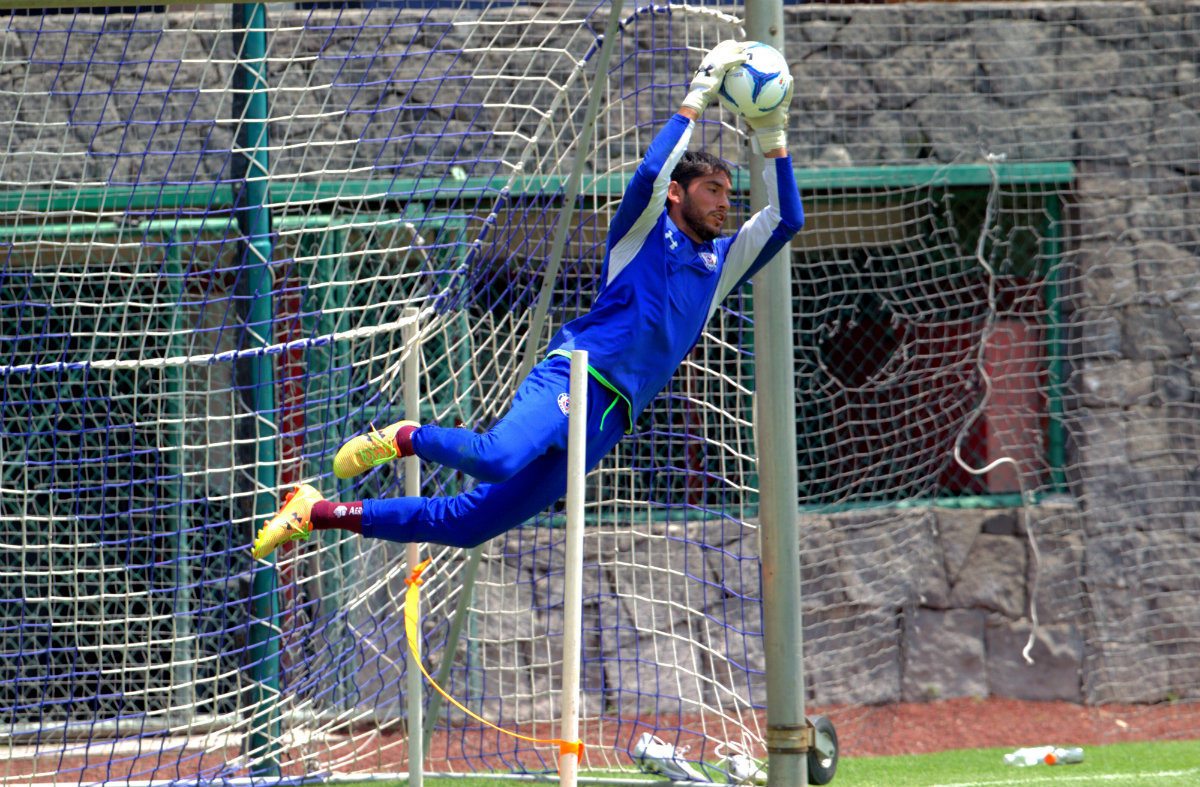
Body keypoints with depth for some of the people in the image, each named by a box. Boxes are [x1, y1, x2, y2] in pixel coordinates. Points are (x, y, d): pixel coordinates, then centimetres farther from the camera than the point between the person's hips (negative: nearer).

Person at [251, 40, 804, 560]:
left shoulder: (719, 264, 25)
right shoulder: (644, 231, 7)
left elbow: (786, 219, 24)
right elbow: (649, 175, -13)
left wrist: (772, 136, 13)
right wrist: (696, 100, -9)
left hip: (606, 423, 6)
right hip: (571, 378, -6)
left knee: (469, 523, 1)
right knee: (499, 458, -39)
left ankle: (321, 513, 11)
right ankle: (407, 438, -9)